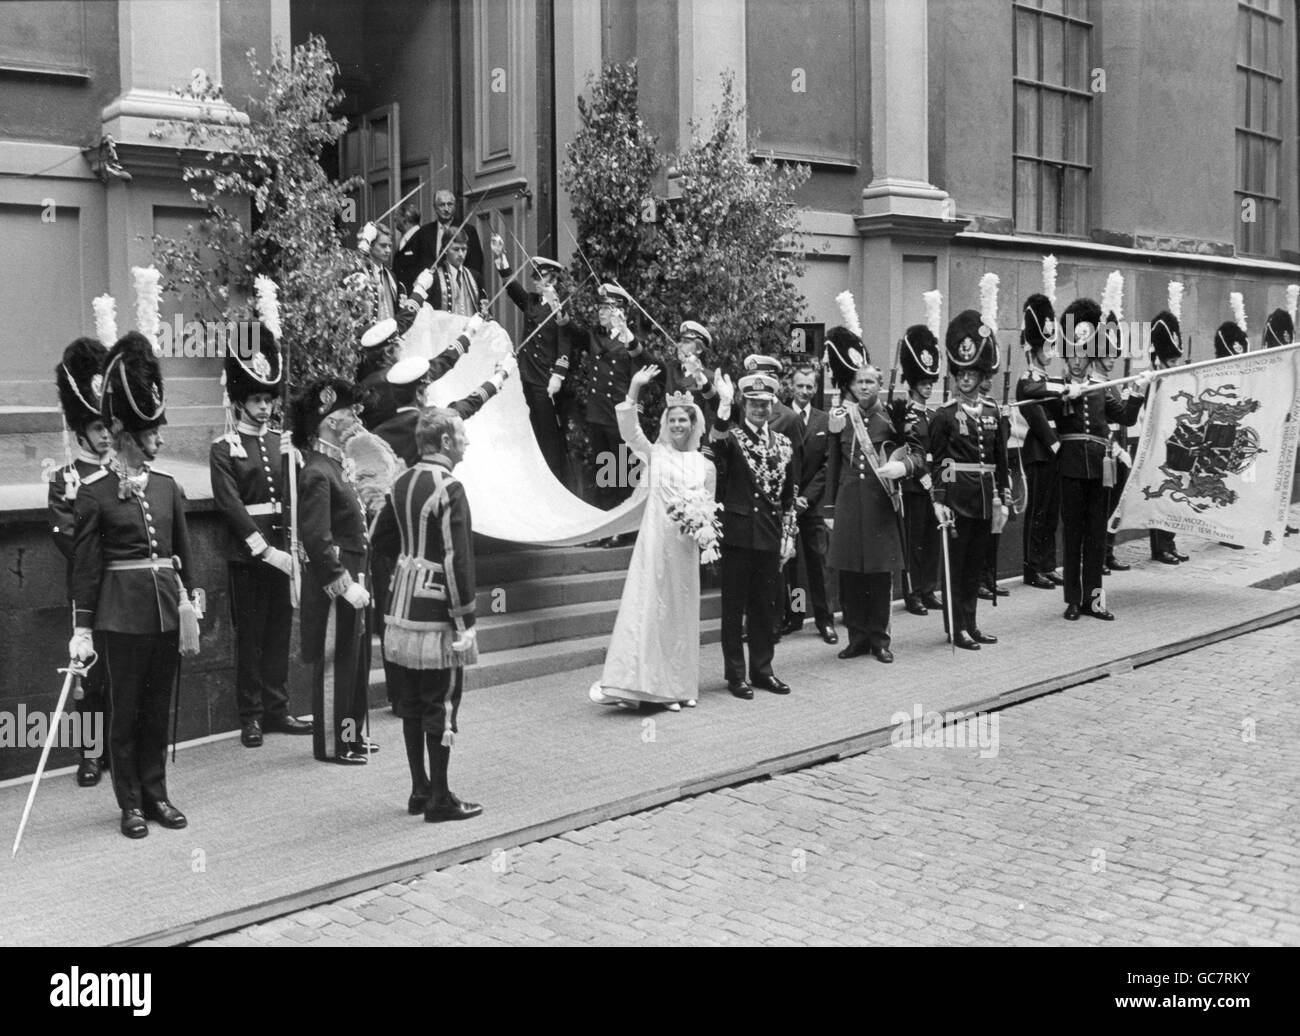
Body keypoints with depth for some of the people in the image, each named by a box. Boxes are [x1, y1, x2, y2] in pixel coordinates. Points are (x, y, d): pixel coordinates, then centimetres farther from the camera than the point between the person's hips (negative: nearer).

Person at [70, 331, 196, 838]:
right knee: (125, 710, 6)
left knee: (158, 708, 12)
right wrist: (83, 627, -8)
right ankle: (131, 805, 16)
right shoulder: (94, 490, -7)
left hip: (167, 607, 5)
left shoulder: (167, 485, 7)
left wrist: (187, 603, 6)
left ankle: (156, 794, 24)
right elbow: (85, 562, -6)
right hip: (122, 613, -5)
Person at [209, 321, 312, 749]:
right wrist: (264, 549, -18)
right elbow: (231, 504, -12)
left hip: (281, 551, 4)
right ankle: (251, 716, 12)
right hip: (246, 554, -4)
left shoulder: (281, 442, 11)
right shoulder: (223, 448, -3)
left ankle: (277, 709, 20)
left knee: (280, 632, 10)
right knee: (249, 634, 3)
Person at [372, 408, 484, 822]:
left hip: (401, 609, 8)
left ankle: (419, 791, 24)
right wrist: (465, 622, -16)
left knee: (411, 705, 14)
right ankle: (440, 799, 9)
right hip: (435, 613, -8)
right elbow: (457, 560, -19)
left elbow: (382, 539, 18)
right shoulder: (448, 488, -16)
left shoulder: (403, 483, 9)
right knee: (441, 706, 1)